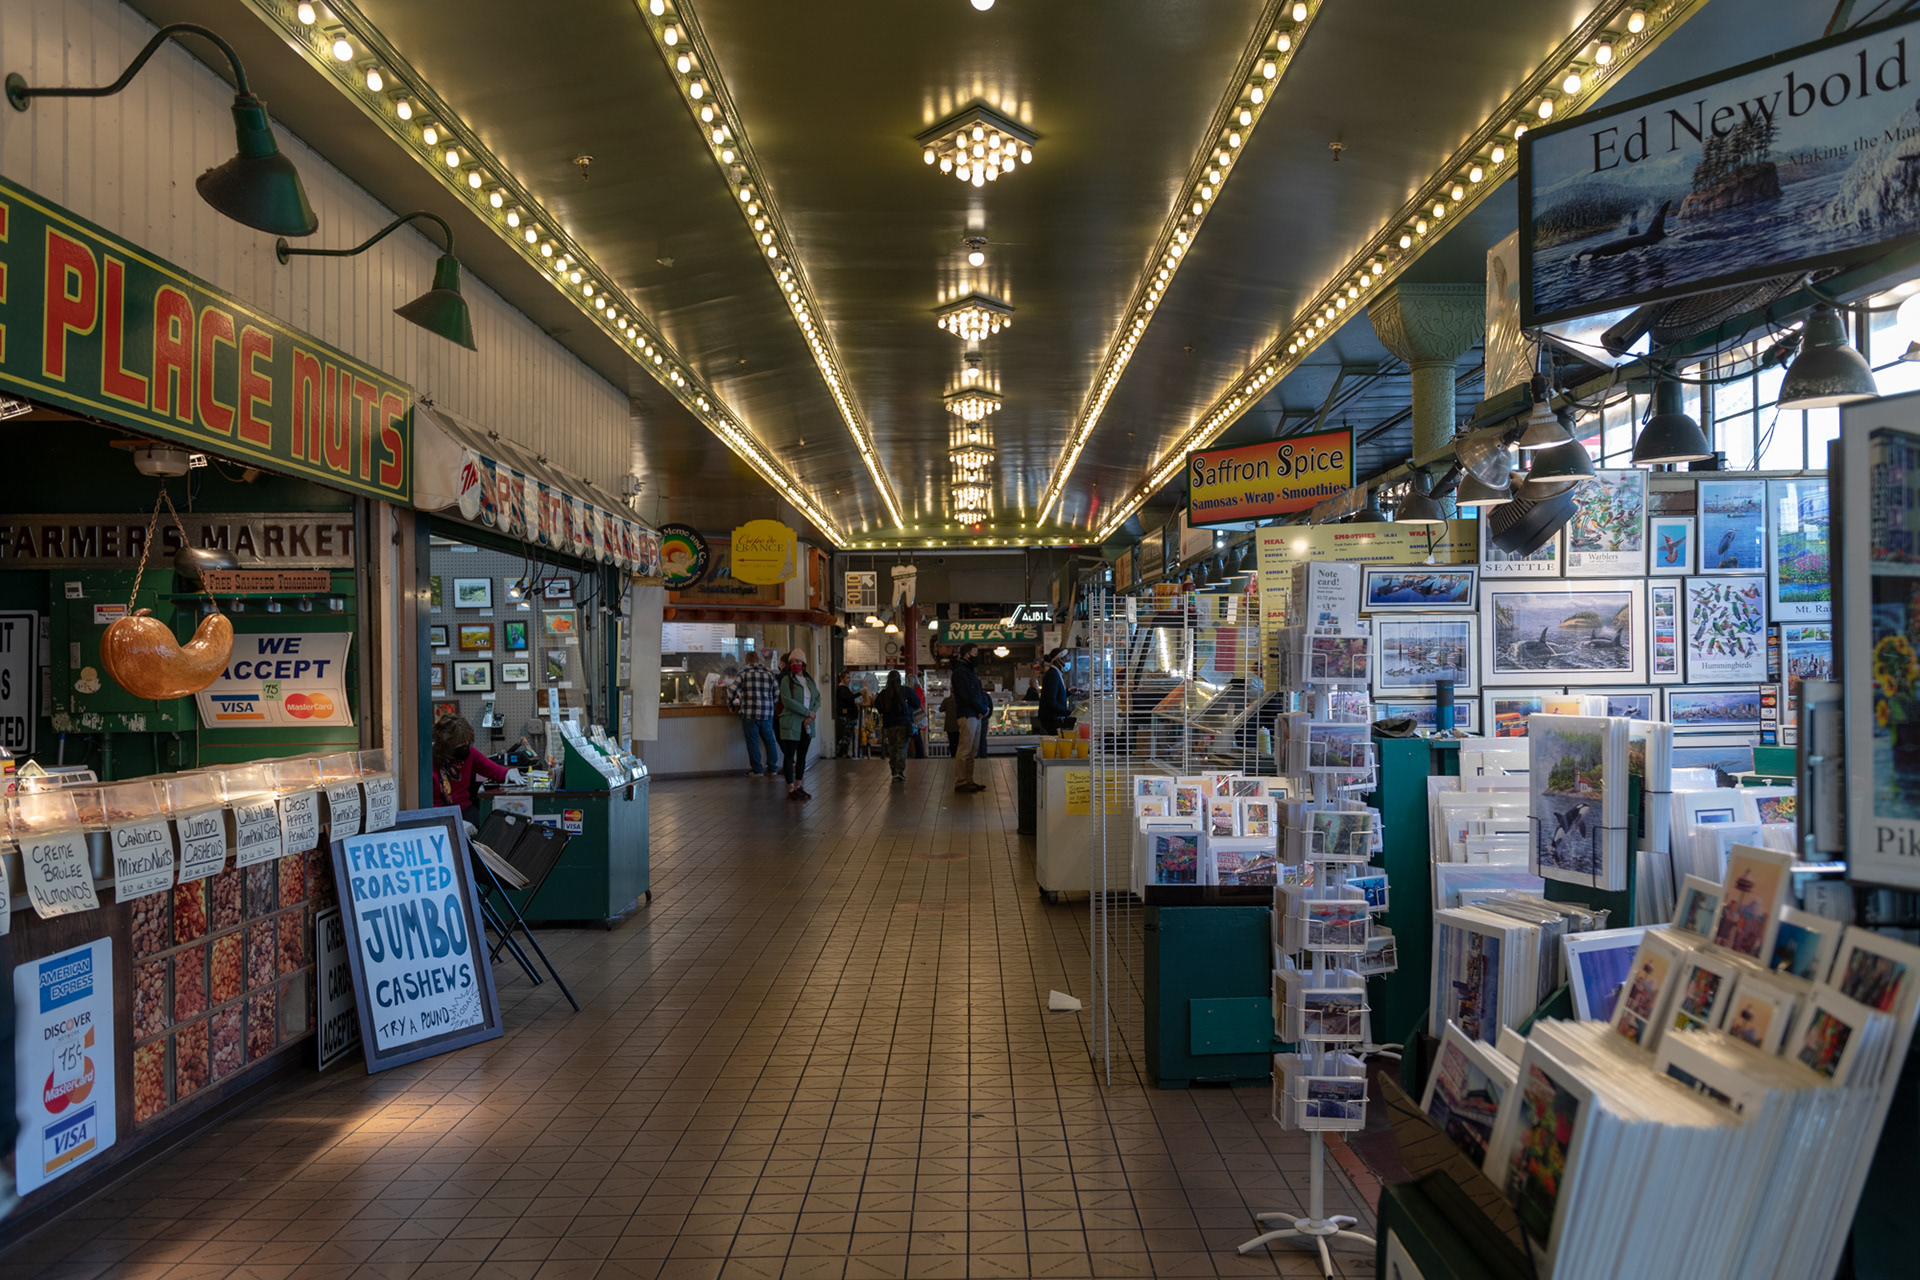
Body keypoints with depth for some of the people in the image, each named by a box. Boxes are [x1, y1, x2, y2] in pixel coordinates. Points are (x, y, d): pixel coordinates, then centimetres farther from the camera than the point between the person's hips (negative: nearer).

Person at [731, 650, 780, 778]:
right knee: (769, 740, 13)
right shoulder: (769, 674, 7)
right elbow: (777, 693, 8)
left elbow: (735, 691, -8)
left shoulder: (743, 674, -2)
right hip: (767, 714, 3)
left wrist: (736, 704, 10)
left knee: (752, 742, 4)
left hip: (750, 713, -3)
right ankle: (772, 768, 17)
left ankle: (757, 770, 6)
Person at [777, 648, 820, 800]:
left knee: (802, 756, 11)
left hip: (807, 724, 6)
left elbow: (817, 698, 10)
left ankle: (799, 787, 20)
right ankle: (791, 789, 2)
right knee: (790, 756, -2)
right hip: (791, 724, -6)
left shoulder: (809, 680, 13)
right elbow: (787, 701, -17)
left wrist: (812, 715, -8)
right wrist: (808, 712, -16)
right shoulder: (787, 680, -6)